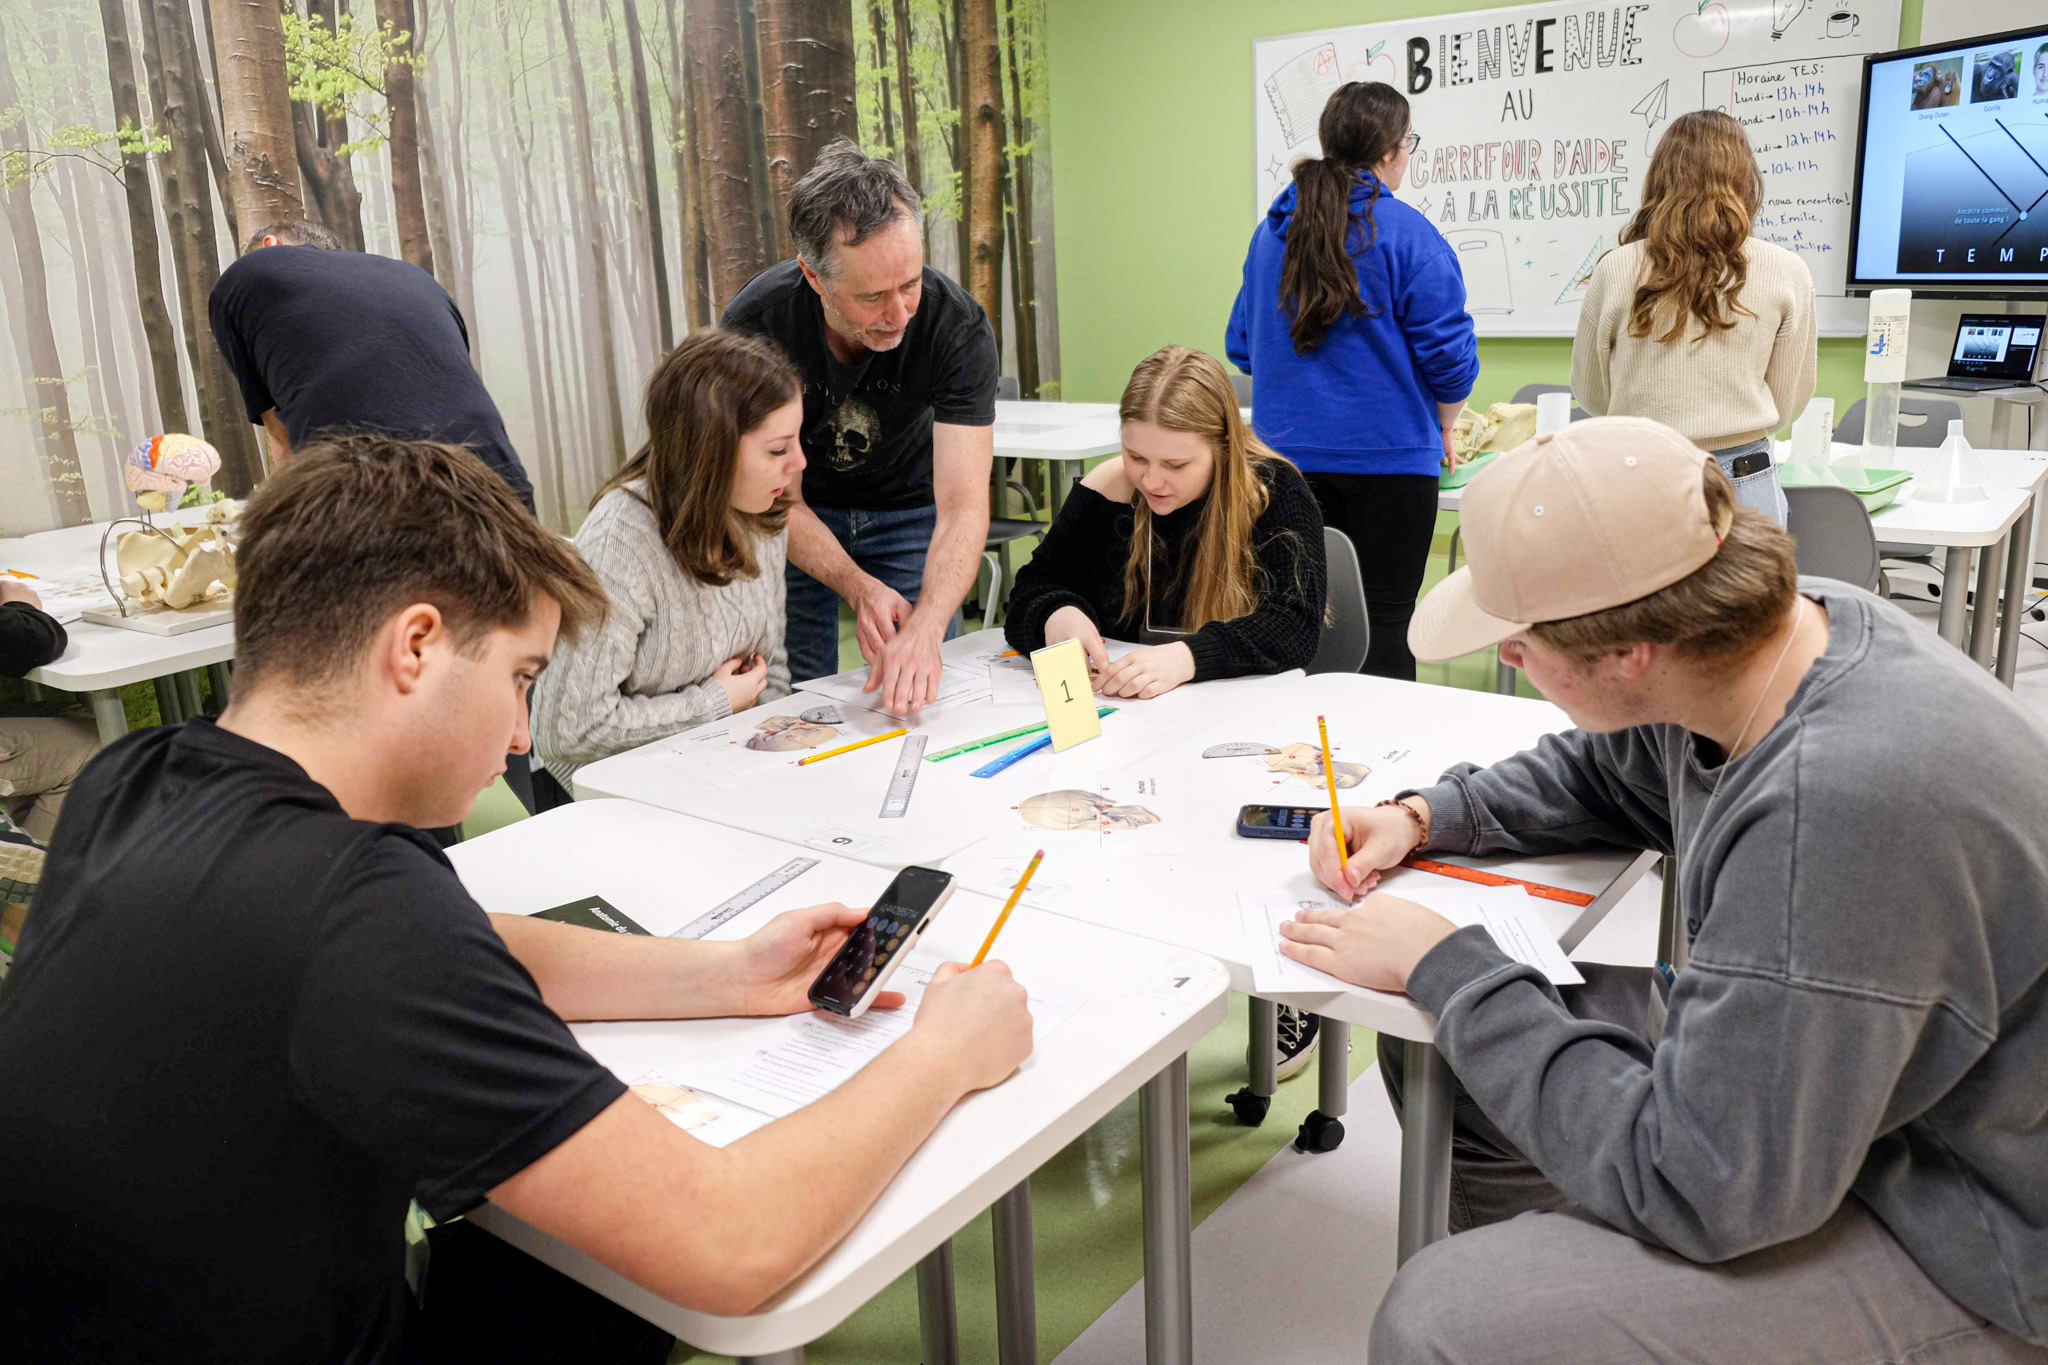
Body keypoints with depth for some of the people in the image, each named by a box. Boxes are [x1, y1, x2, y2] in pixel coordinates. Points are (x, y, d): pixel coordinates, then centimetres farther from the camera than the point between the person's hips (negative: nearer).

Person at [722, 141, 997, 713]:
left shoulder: (958, 325, -31)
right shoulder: (754, 322, -29)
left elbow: (963, 506, -35)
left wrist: (925, 628, -52)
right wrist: (861, 588, -39)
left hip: (908, 507, 0)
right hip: (801, 515, 0)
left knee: (915, 696, 0)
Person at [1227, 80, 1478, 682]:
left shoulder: (1271, 230, 8)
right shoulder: (1408, 233, -9)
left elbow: (1242, 345, 15)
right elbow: (1448, 354, -9)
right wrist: (1443, 430, 9)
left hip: (1288, 452, 5)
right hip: (1388, 455, -5)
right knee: (1384, 619, 2)